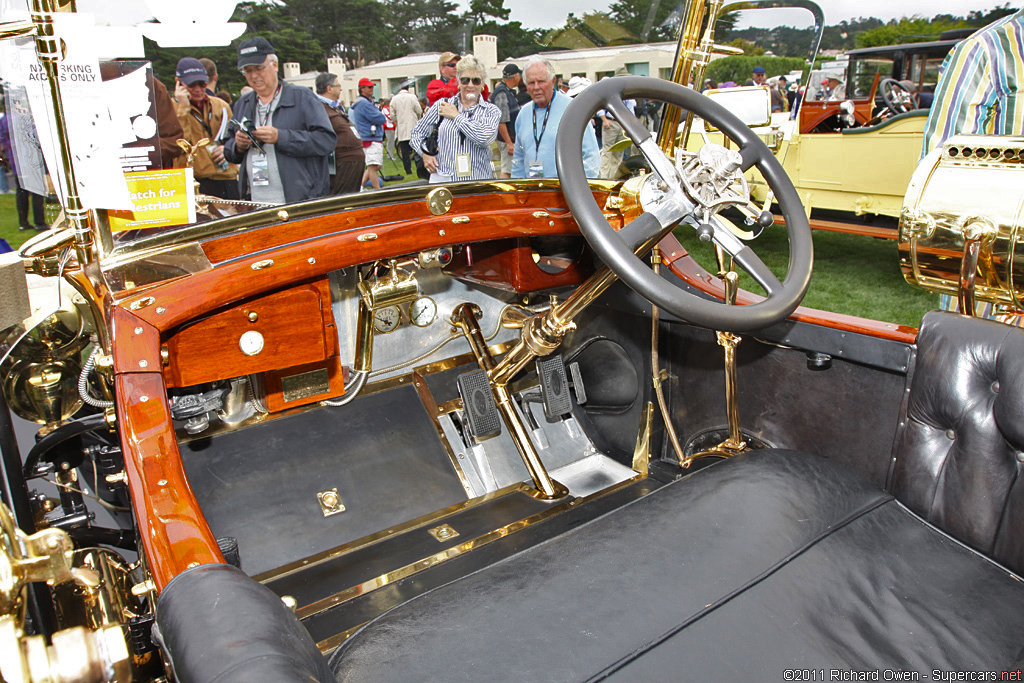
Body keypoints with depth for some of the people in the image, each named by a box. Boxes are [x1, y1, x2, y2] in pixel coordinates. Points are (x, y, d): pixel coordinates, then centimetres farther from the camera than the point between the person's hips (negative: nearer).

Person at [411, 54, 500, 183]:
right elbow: (417, 132, 22)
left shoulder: (491, 111, 7)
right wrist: (425, 154, 2)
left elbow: (484, 138, -13)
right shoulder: (441, 105, 12)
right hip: (443, 180, 1)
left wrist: (456, 116, -1)